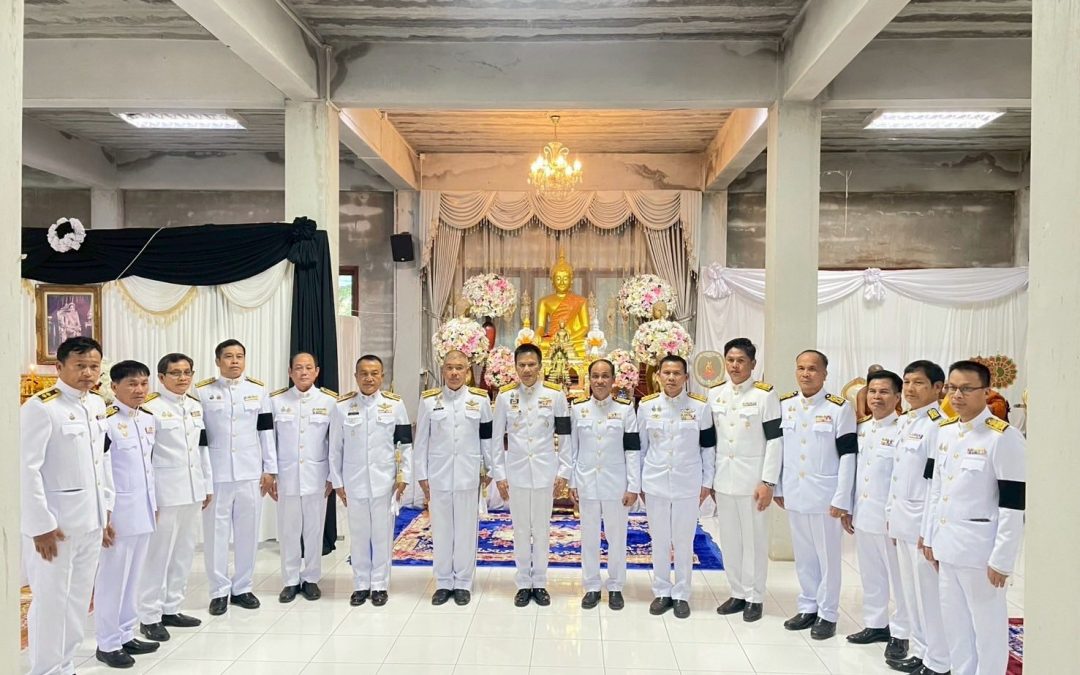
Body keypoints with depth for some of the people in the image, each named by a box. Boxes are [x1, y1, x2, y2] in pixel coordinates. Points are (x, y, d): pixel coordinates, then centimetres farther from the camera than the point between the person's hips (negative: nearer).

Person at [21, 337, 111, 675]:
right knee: (51, 600, 2)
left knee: (79, 597, 15)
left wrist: (107, 510, 14)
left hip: (90, 518, 7)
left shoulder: (97, 404, 8)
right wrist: (40, 524, -17)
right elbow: (26, 469, -16)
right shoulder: (40, 407, -14)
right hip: (55, 521, -7)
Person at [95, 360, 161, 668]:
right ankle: (108, 644, 16)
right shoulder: (106, 422, -14)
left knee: (133, 577, 15)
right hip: (117, 513, -7)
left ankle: (126, 636, 27)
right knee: (112, 579, 4)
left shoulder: (149, 419, 8)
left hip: (142, 512, 7)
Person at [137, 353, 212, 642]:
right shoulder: (151, 408, -10)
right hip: (165, 491, -7)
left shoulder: (196, 407, 11)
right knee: (158, 554, 1)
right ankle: (150, 616, 13)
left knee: (184, 552, 13)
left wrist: (207, 485, 15)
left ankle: (171, 609, 25)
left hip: (192, 491, 7)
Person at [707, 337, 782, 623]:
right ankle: (738, 593, 25)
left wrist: (768, 482, -13)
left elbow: (774, 440, -9)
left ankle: (755, 597, 17)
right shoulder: (714, 394, 6)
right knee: (729, 538, 11)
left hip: (752, 478, -4)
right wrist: (707, 479, 10)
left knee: (754, 539, 4)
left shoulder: (765, 395, -7)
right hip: (723, 477, 5)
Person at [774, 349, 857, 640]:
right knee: (803, 555, 14)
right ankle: (808, 607, 28)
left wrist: (841, 499, -13)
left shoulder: (839, 408, -9)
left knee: (827, 555, 6)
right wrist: (777, 488, 10)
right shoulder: (784, 405, 5)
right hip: (794, 493, 4)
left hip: (825, 495, -4)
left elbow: (848, 455, -10)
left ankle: (827, 614, 19)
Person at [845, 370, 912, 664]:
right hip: (863, 515, 7)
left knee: (899, 578, 7)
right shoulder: (860, 428, 7)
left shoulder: (903, 430, -14)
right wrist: (847, 508, 12)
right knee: (871, 576, 17)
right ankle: (875, 624, 31)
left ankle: (900, 633, 19)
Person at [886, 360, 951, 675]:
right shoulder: (905, 422, 12)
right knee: (911, 591, 16)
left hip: (923, 520, -9)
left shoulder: (937, 424, -16)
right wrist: (892, 514, 17)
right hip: (903, 518, 9)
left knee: (930, 594, 2)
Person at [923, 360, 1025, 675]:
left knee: (987, 624, 7)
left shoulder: (1004, 437, -14)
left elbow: (1013, 505, -16)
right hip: (947, 543, 7)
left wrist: (1002, 559, -16)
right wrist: (929, 537, 14)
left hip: (980, 546, -7)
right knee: (953, 620, 17)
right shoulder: (945, 432, 8)